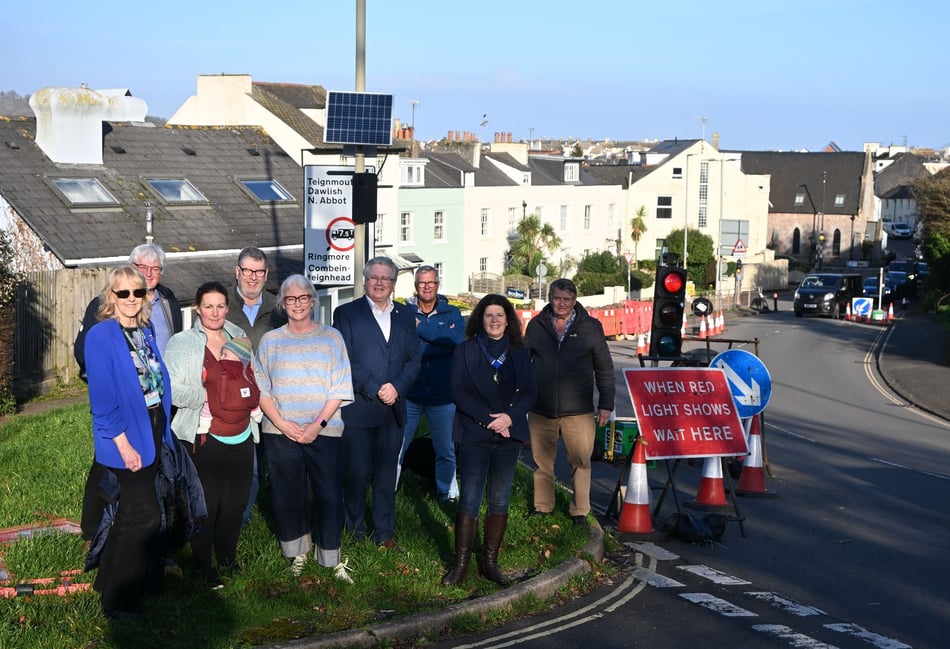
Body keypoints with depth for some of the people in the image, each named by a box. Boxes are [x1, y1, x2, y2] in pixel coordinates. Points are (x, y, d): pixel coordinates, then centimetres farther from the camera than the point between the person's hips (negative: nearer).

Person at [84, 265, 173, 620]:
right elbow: (102, 396, -18)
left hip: (153, 429, 8)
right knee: (146, 515, -8)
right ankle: (119, 601, 3)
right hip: (127, 435, -8)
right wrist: (123, 443, -21)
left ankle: (110, 580, 33)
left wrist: (163, 429, 8)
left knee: (132, 511, 17)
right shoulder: (101, 335, -14)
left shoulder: (145, 331, 8)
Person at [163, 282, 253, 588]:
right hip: (205, 439, -5)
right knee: (206, 504, -1)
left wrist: (248, 396, 5)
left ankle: (227, 558, 28)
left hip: (242, 437, 5)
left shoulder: (238, 338, 12)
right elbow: (169, 389, -11)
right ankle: (204, 567, 13)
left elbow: (252, 381, 24)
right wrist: (205, 397, -14)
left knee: (236, 502, 10)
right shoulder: (182, 343, -2)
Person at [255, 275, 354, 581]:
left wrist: (318, 424, -10)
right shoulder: (270, 340, 9)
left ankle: (331, 558, 7)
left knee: (329, 495, -4)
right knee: (287, 495, 6)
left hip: (324, 432, -1)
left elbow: (340, 389, 1)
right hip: (280, 432, 1)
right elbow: (261, 389, 5)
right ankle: (297, 552, 21)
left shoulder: (331, 338, 6)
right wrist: (281, 423, -8)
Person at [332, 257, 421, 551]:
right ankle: (356, 529, 16)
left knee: (386, 472, 7)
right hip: (358, 409, -3)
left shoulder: (405, 316, 13)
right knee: (357, 471, 2)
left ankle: (385, 532, 15)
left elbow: (414, 359, 9)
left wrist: (397, 387, -8)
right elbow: (344, 361, -8)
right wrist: (375, 389, -14)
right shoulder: (347, 313, 0)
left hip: (393, 408, 3)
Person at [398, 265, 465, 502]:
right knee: (395, 449, -1)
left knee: (447, 452, 12)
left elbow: (457, 339, -14)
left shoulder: (452, 313, 6)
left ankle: (448, 494, 28)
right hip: (409, 394, -1)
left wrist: (421, 328, -15)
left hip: (442, 396, 1)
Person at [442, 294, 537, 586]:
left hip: (509, 435, 3)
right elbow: (459, 392, -5)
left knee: (500, 500, 5)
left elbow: (530, 391, 5)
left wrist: (510, 416, -12)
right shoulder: (465, 351, 2)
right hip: (474, 434, -3)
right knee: (470, 498, -7)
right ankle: (460, 564, -3)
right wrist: (488, 419, -15)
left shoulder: (519, 353, 10)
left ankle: (490, 562, 12)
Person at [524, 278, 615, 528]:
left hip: (578, 411, -2)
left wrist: (606, 404, 4)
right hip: (540, 411, 2)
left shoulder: (590, 327, 2)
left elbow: (604, 368, 6)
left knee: (581, 462, 0)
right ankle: (542, 506, 26)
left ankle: (579, 511, 13)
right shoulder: (536, 326, 6)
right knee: (542, 462, 10)